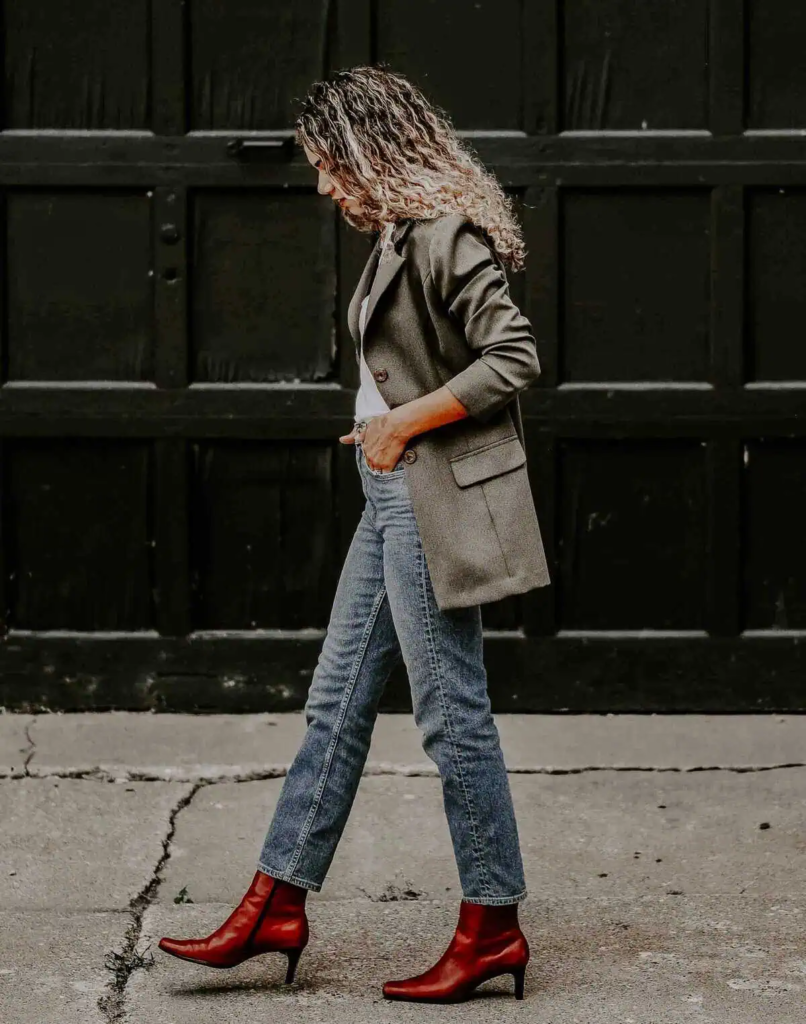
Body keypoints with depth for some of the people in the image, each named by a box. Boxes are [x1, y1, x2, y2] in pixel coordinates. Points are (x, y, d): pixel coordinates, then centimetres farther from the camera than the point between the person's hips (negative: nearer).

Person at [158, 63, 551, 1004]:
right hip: (392, 498, 10)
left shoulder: (445, 235, -15)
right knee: (338, 700, 11)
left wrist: (404, 422, -17)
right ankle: (277, 905, 17)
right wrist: (386, 425, 5)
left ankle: (493, 926, 9)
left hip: (433, 501, -10)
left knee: (452, 712, -2)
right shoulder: (399, 235, 13)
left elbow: (515, 356, -21)